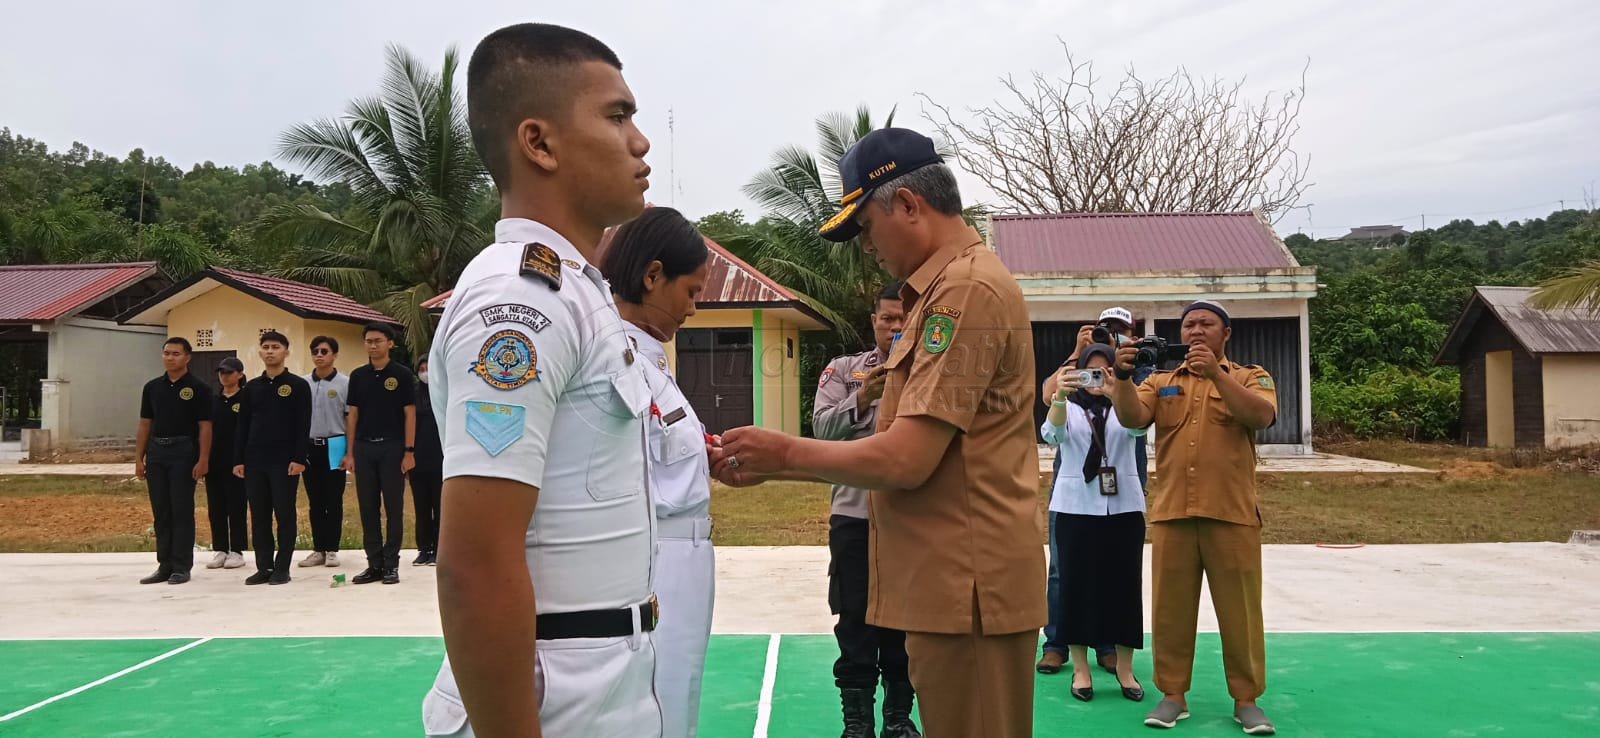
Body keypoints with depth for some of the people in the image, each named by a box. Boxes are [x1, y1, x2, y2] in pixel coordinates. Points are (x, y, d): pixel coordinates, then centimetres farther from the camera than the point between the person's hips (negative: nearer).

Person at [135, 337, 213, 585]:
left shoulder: (198, 388, -3)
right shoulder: (152, 387, 11)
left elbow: (205, 427, -6)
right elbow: (144, 424, 13)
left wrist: (203, 460, -14)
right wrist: (138, 458, 6)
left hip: (184, 452, -5)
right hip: (156, 452, 5)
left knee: (182, 511, -2)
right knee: (161, 512, 8)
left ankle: (181, 567, 4)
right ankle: (164, 565, 15)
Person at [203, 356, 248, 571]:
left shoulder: (245, 400, -4)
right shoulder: (213, 401, 12)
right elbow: (206, 430, 14)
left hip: (236, 461, -5)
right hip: (214, 462, 5)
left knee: (236, 507, 0)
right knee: (215, 507, 7)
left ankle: (237, 551, 8)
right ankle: (220, 550, 16)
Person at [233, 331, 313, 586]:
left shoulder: (298, 386, -1)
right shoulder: (252, 388, 12)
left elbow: (303, 426, -6)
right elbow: (242, 426, 13)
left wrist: (299, 458, -13)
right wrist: (238, 460, 6)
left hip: (285, 462, -4)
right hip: (255, 461, 5)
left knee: (284, 515, 0)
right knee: (259, 517, 7)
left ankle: (282, 568, 7)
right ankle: (263, 567, 15)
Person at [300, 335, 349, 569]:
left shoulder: (345, 383, -4)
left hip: (334, 447, -3)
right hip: (309, 446, 4)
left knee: (334, 501, 2)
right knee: (315, 502, 8)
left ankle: (331, 549, 9)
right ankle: (318, 549, 16)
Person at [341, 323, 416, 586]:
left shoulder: (402, 374, -1)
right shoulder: (358, 376, 10)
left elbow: (410, 414, -3)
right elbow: (352, 415, 11)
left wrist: (409, 451, -10)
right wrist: (350, 452, 5)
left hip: (392, 448, -4)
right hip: (364, 448, 4)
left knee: (393, 507, 1)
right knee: (368, 507, 6)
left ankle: (391, 564, 8)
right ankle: (374, 564, 14)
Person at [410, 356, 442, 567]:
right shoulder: (414, 394, 8)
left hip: (439, 460, -3)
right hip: (418, 460, 3)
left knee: (439, 506, 2)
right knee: (421, 507, 6)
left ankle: (438, 549, 7)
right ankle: (424, 549, 13)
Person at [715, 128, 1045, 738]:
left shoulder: (967, 289, -17)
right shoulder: (948, 288, 16)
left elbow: (904, 461, -21)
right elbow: (908, 453, 16)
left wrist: (787, 451, -6)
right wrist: (772, 467, 10)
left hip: (968, 588, -10)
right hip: (954, 583, 10)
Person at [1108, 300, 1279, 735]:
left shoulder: (1251, 378, 8)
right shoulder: (1161, 382, 14)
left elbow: (1262, 415, -13)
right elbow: (1132, 418, -4)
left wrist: (1216, 373, -21)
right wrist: (1123, 376, -22)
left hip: (1232, 514, -2)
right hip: (1171, 513, 2)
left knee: (1239, 607, 4)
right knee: (1171, 606, 5)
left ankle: (1246, 698, 15)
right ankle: (1172, 694, 15)